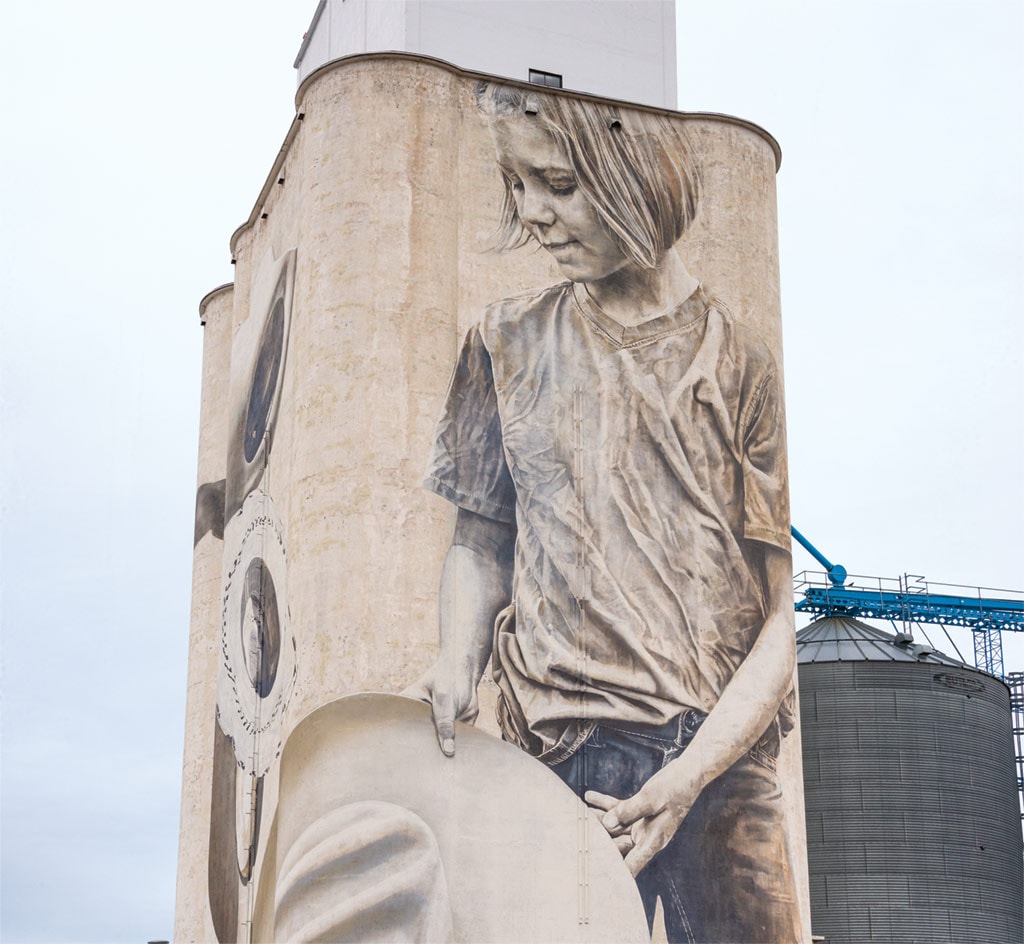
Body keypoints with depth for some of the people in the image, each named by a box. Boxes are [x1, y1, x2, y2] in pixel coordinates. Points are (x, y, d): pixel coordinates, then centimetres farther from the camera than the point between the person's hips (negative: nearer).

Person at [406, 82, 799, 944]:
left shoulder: (738, 364, 2)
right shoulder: (510, 346, 10)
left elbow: (777, 617, -1)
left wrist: (691, 776, -13)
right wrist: (458, 663, -6)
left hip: (723, 768, 0)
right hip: (563, 757, 1)